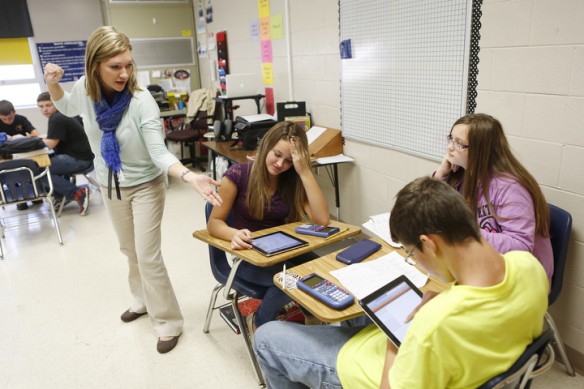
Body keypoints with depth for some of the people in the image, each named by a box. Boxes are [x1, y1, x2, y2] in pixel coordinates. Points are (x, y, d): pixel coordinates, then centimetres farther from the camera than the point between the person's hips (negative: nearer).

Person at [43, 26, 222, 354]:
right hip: (111, 185, 5)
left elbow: (159, 152, -30)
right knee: (130, 249, 21)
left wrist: (191, 177, -46)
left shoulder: (142, 101, -28)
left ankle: (168, 322, 14)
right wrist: (53, 85, -10)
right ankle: (143, 300, 45)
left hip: (146, 186, -5)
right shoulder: (85, 89, -14)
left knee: (148, 255, -4)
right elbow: (66, 107, 10)